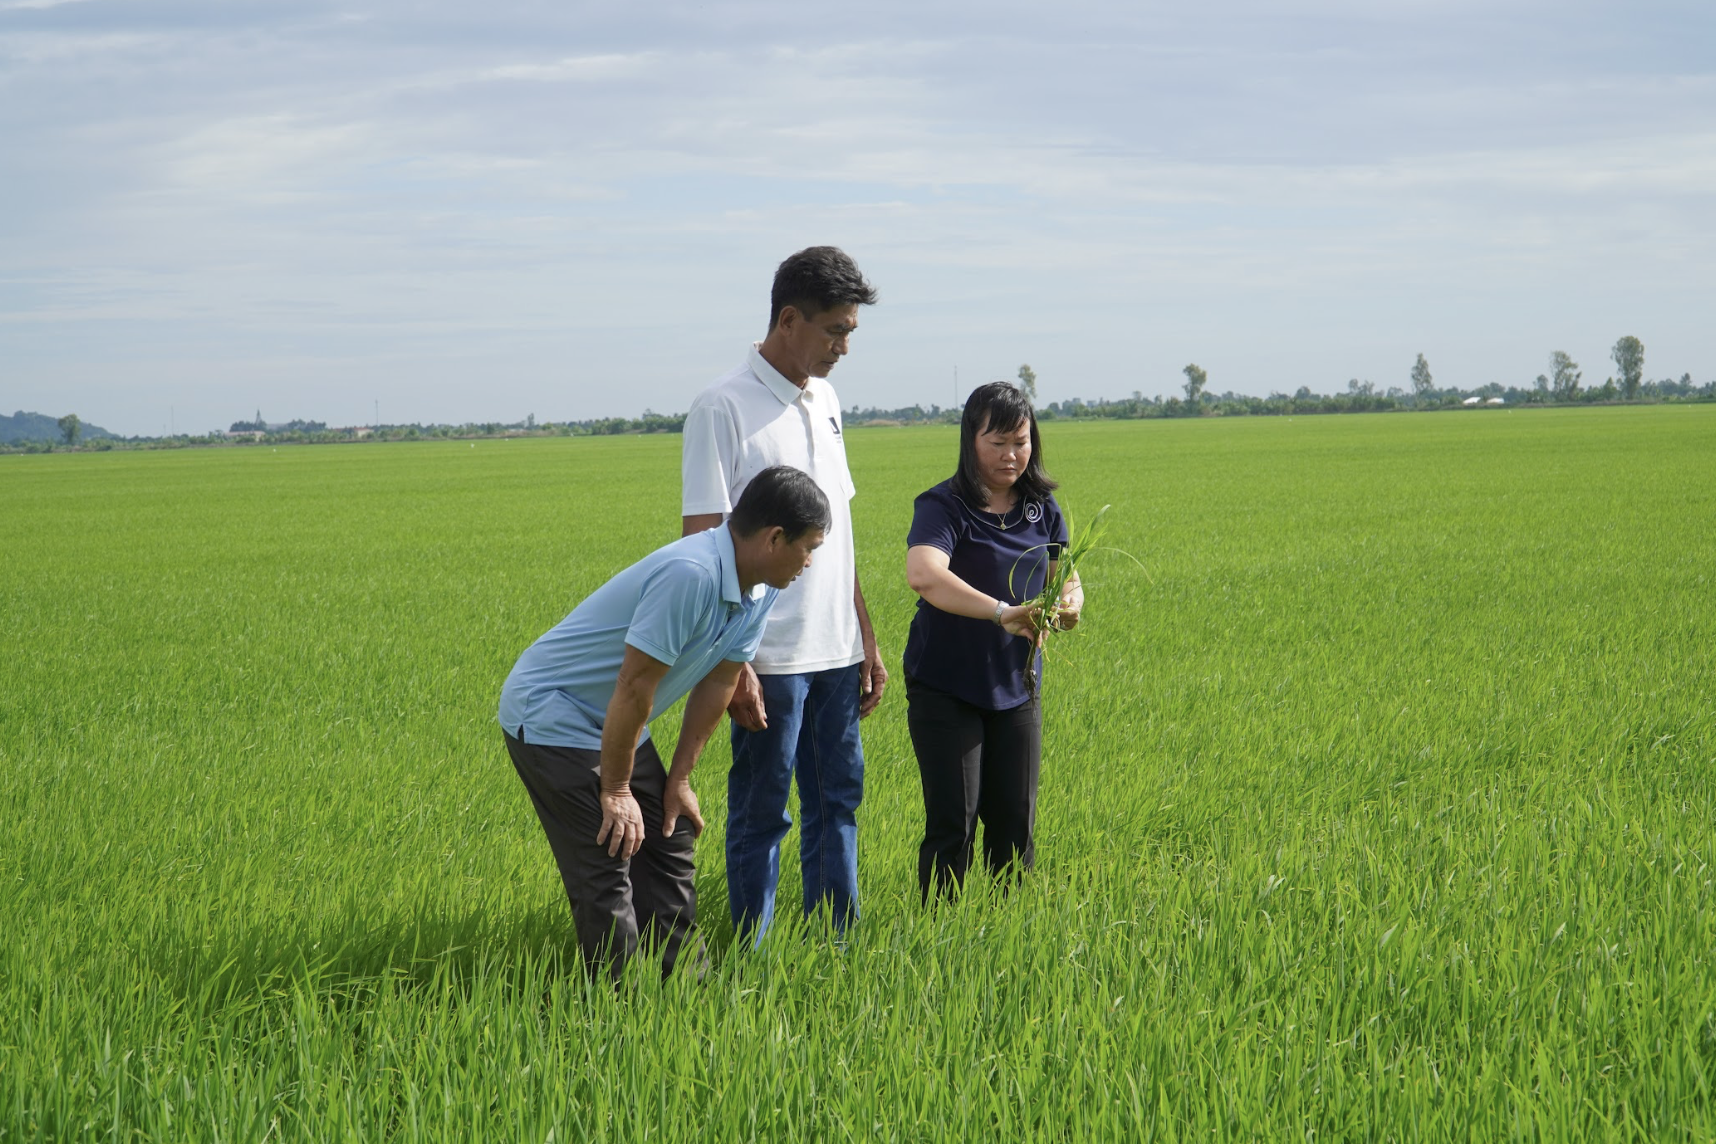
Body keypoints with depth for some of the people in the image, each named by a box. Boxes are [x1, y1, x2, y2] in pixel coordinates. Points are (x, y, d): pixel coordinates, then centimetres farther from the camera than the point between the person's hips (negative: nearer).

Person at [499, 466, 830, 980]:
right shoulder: (690, 575, -33)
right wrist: (615, 791, -20)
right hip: (550, 719, -10)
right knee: (605, 873, -11)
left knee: (670, 849, 11)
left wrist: (679, 779, 8)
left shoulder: (759, 591, -2)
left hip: (613, 725, 10)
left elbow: (717, 681, 7)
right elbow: (635, 686, -29)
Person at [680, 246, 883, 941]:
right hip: (771, 660, -7)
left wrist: (866, 638, 18)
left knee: (838, 802, 12)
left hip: (836, 653, 7)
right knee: (761, 814, 1)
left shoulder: (824, 401, 13)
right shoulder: (723, 408, -11)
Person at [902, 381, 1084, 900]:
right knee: (953, 824, -5)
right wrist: (1001, 612, -45)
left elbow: (1065, 579, 7)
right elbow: (923, 574, -33)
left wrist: (1069, 602, -19)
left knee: (1015, 823, 9)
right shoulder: (943, 507, -14)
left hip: (1016, 689, 5)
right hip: (946, 690, -5)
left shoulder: (1043, 509, 5)